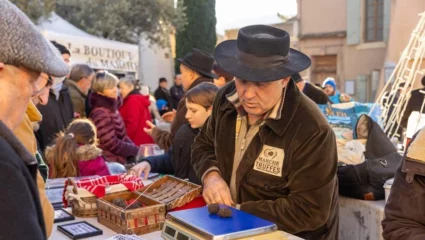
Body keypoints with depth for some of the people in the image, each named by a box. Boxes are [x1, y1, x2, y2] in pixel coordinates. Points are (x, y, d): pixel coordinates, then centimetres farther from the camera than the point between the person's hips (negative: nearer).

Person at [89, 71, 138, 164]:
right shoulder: (100, 114, -19)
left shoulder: (112, 108, 10)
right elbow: (112, 145, -21)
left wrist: (134, 147, -1)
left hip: (119, 160, 9)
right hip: (110, 162, -9)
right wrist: (137, 150, -12)